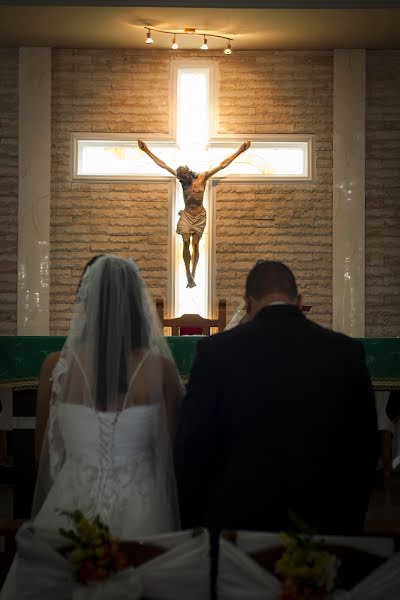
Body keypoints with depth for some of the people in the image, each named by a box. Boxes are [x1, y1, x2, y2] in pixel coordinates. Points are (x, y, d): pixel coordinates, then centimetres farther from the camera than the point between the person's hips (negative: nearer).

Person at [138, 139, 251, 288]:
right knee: (186, 242, -12)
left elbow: (222, 165, -6)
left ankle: (192, 276, 5)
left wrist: (239, 152, -11)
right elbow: (163, 165, 1)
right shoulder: (182, 180, 0)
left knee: (195, 244, -2)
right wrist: (147, 151, -1)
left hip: (200, 216, -1)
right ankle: (188, 275, -10)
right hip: (186, 215, 1)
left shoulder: (203, 177, -4)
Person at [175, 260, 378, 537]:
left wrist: (192, 523, 6)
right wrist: (351, 522, 15)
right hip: (325, 522, 2)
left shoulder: (216, 350, -7)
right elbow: (366, 448, 5)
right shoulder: (348, 352, 0)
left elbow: (191, 446, -5)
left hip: (238, 516, -2)